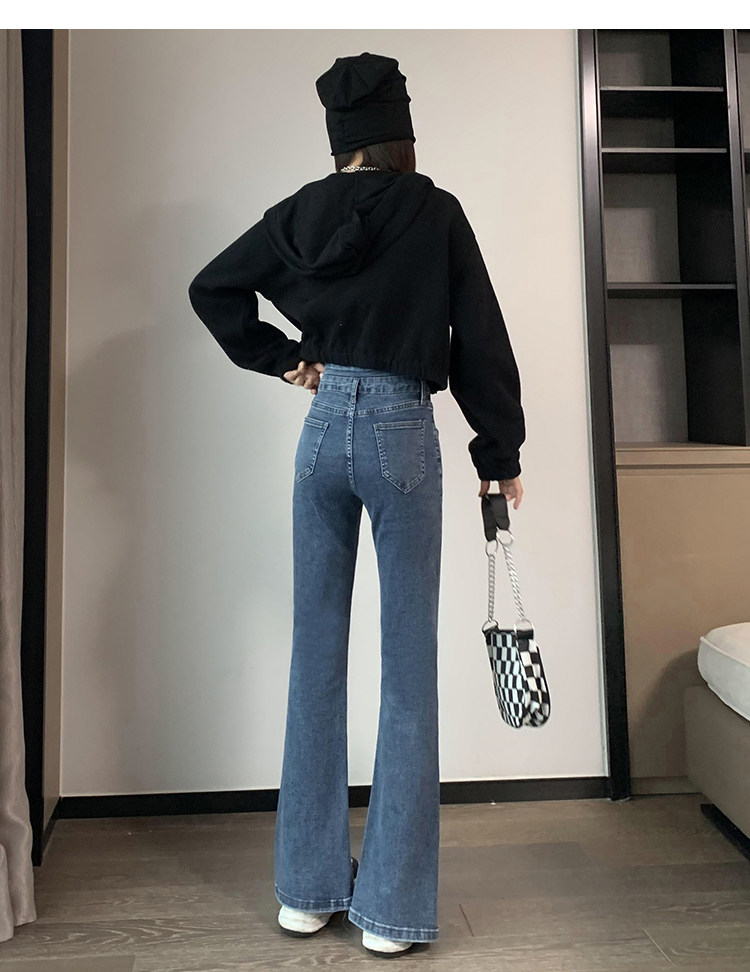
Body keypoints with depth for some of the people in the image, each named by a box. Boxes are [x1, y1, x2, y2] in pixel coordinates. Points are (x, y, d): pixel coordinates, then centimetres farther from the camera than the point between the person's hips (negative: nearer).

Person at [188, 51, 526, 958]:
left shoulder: (305, 211, 8)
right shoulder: (436, 212, 0)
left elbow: (211, 287, 12)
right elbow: (481, 340, -1)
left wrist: (279, 357, 13)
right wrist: (500, 454, 6)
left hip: (324, 429, 4)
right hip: (404, 433, -3)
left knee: (317, 655, 9)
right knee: (407, 667, 2)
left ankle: (308, 888, 20)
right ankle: (391, 907, 10)